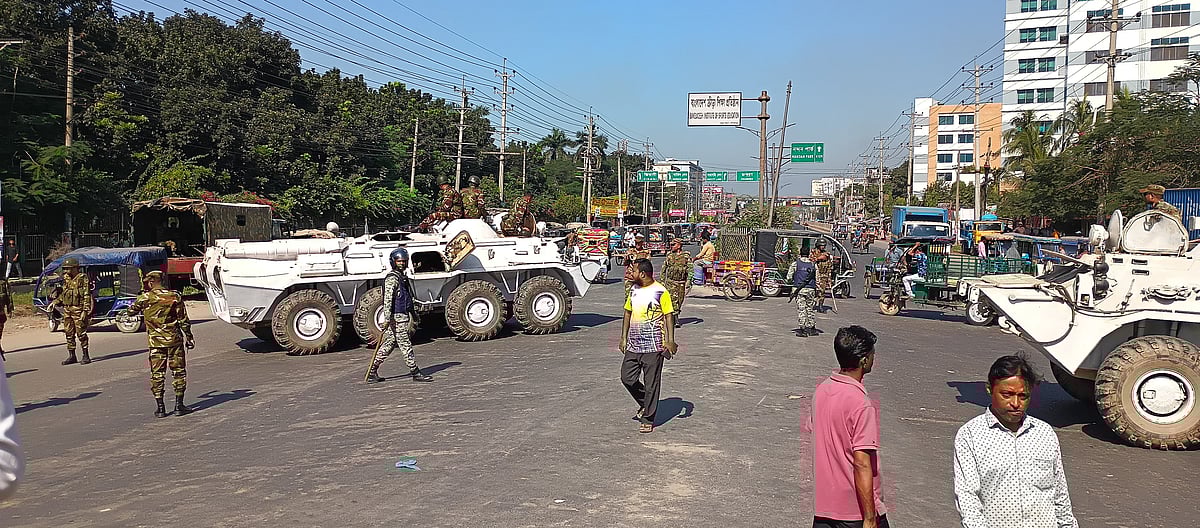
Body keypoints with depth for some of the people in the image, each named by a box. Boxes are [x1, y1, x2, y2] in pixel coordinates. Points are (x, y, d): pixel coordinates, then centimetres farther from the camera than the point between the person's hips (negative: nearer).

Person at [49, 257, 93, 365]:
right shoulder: (66, 279, 13)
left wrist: (85, 311, -19)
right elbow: (63, 294, 24)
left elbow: (87, 296, -13)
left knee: (81, 334, -5)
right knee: (69, 334, 9)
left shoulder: (83, 279, -9)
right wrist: (55, 302, 8)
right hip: (67, 310, 8)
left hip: (78, 310, -7)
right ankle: (71, 356, 16)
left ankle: (86, 356, 2)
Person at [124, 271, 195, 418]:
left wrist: (124, 315, 38)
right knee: (178, 371, 6)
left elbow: (132, 310, 16)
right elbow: (183, 320, -1)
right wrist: (189, 337, 8)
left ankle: (160, 408, 8)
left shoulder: (145, 298, -4)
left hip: (156, 342, 0)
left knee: (157, 374, 7)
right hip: (174, 339, 0)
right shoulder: (175, 296, -3)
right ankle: (179, 405, 6)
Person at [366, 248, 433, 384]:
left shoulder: (402, 277, 18)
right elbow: (387, 300, -20)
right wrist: (387, 318, -27)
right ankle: (415, 372, 2)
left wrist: (412, 314, 32)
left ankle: (372, 372, 14)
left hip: (403, 316, 10)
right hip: (397, 317, -10)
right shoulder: (392, 278, -12)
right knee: (405, 345, -4)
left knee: (388, 345, 11)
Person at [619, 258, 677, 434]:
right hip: (633, 345, 6)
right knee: (627, 378, 5)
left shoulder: (660, 292, -10)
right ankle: (645, 404, 29)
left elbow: (669, 316, -8)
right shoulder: (634, 290, 9)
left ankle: (648, 420, 11)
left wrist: (670, 341, -14)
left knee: (651, 383, 1)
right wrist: (623, 338, 15)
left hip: (653, 346, -6)